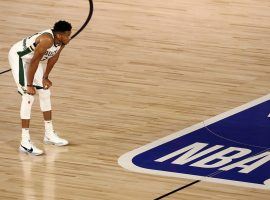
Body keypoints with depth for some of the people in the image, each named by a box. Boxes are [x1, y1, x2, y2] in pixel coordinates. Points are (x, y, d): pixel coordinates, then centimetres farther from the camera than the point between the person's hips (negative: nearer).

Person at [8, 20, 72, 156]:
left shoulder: (62, 41, -12)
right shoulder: (47, 40, -37)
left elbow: (53, 58, 4)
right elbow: (34, 62, -31)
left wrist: (45, 77, 9)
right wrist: (29, 85, -24)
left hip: (33, 57, 9)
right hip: (18, 56, -9)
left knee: (45, 92, 11)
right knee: (28, 96, -15)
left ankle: (49, 134, 24)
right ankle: (25, 143, -16)